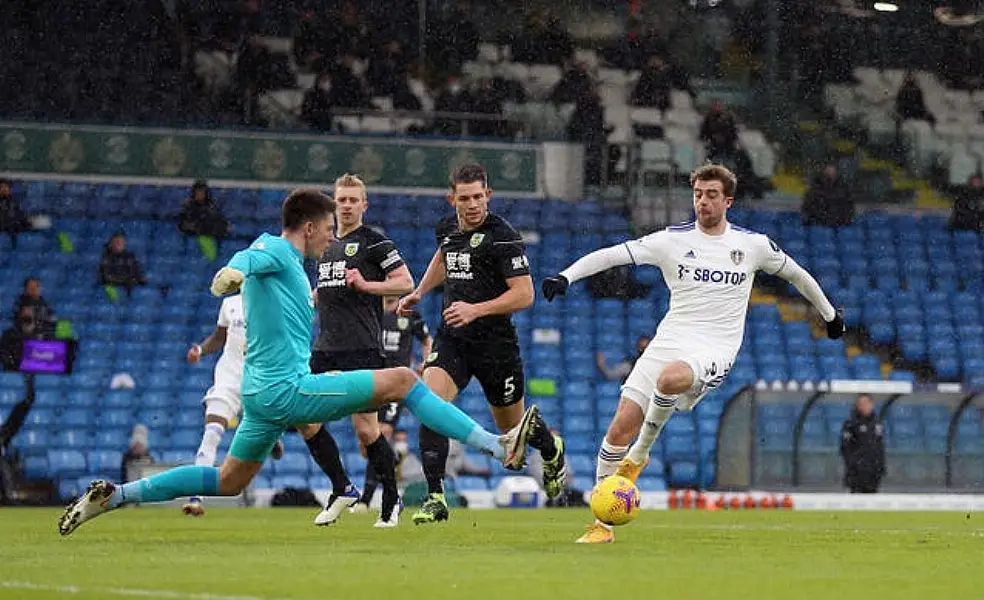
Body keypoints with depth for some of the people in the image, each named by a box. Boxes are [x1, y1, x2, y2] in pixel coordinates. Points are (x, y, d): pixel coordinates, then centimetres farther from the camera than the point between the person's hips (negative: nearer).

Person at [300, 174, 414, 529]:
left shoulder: (374, 242, -2)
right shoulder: (325, 246, 19)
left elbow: (405, 283, -7)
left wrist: (365, 284, -17)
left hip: (362, 349, -7)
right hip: (325, 349, 7)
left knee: (365, 429, -8)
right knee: (306, 420, -3)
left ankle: (391, 500, 7)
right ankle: (342, 489, 11)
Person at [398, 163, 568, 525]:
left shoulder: (502, 237, -15)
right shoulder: (447, 229, 5)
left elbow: (524, 294, -19)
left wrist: (476, 309, -27)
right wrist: (419, 293, 25)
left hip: (495, 343, -4)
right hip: (451, 340, 4)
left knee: (512, 425, 13)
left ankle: (552, 451, 50)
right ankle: (435, 499, -19)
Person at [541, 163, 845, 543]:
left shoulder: (753, 245, 8)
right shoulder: (672, 240, 6)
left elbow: (795, 274, 25)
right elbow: (612, 255, -1)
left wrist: (830, 314, 35)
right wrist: (567, 276, -15)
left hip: (715, 350, -2)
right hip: (669, 341, 2)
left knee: (671, 377, -39)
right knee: (619, 429, -9)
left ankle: (640, 454, -13)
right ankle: (602, 524, 5)